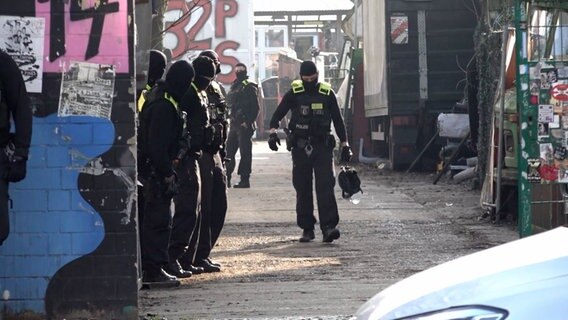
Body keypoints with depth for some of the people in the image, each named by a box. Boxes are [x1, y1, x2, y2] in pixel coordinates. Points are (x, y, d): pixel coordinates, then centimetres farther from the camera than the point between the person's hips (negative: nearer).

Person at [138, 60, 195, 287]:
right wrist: (167, 173, -18)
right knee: (159, 220, -7)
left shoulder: (166, 103, 14)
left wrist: (167, 170, 17)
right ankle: (153, 271, -6)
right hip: (157, 171, -11)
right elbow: (157, 146, -23)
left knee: (154, 219, 14)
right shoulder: (164, 107, -19)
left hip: (157, 170, 11)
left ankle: (150, 269, 20)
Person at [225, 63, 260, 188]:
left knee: (245, 153, -5)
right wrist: (232, 120, 12)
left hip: (244, 126, -8)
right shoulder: (234, 87, 16)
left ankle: (245, 180, -2)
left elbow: (255, 107, -11)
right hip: (234, 125, 8)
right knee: (229, 151, 9)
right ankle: (226, 178, 14)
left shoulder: (249, 87, -6)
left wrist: (248, 122, -17)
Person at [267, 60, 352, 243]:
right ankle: (307, 229, 12)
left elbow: (338, 120, 10)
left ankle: (328, 226, -19)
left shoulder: (327, 94, 4)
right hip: (300, 147, 1)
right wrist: (273, 132, -17)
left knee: (325, 186, -12)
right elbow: (277, 115, 2)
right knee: (302, 189, 5)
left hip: (323, 147, -1)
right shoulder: (294, 94, 2)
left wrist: (345, 144, 8)